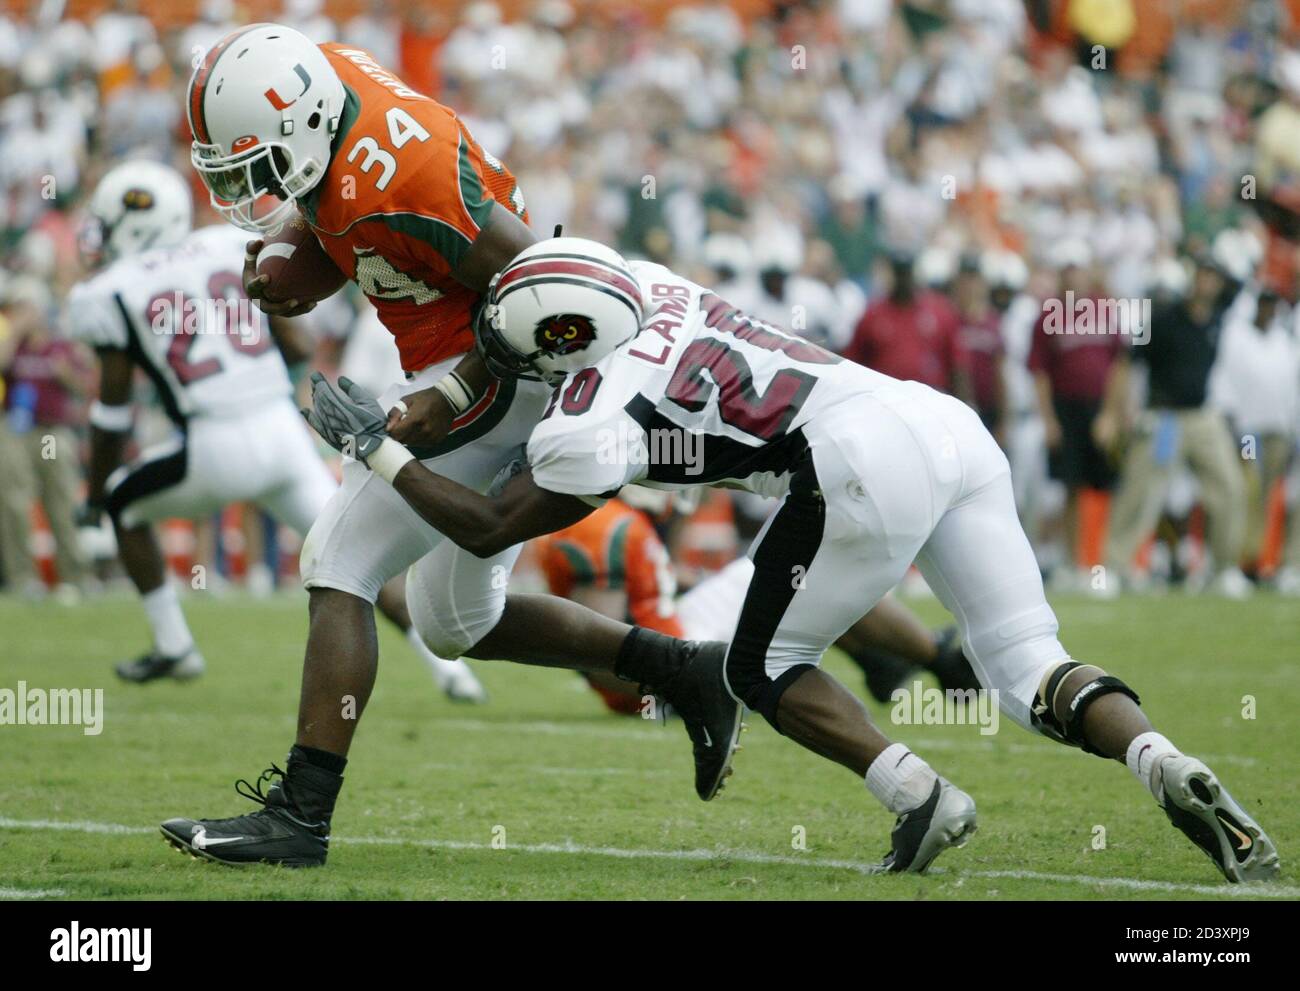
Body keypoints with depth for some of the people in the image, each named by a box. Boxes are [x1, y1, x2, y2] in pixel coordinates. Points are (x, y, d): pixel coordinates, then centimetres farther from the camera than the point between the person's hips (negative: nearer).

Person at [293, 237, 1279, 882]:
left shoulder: (596, 421, 0)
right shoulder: (642, 283, 20)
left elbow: (487, 530, 10)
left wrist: (376, 445, 17)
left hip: (866, 465, -8)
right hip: (950, 424, 8)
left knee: (765, 670, 13)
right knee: (1033, 673, 7)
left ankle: (919, 796, -4)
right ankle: (1176, 773, -17)